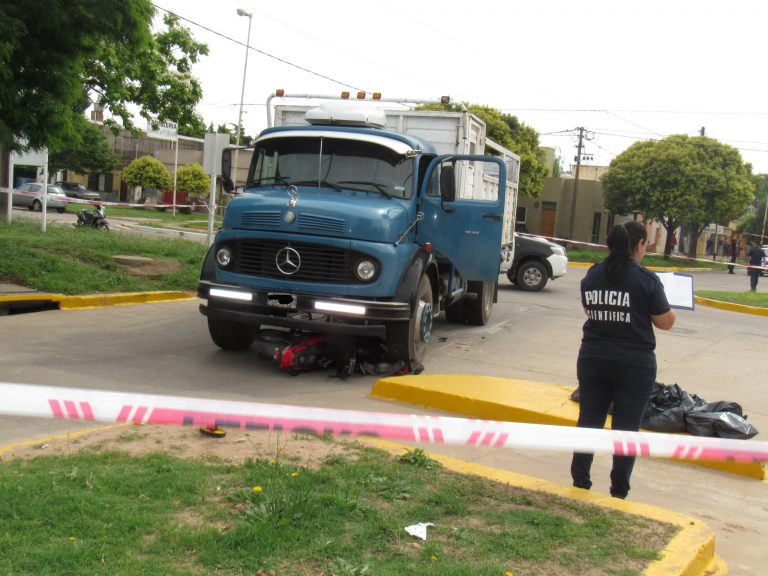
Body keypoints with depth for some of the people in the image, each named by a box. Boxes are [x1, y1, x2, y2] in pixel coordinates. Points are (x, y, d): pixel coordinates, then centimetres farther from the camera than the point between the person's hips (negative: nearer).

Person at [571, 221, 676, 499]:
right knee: (626, 428, 7)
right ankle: (619, 490, 14)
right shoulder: (646, 279, -13)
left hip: (593, 359, 4)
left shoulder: (592, 275, 1)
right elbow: (665, 322, -5)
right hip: (635, 364, -4)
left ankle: (580, 480, 19)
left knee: (589, 420, 13)